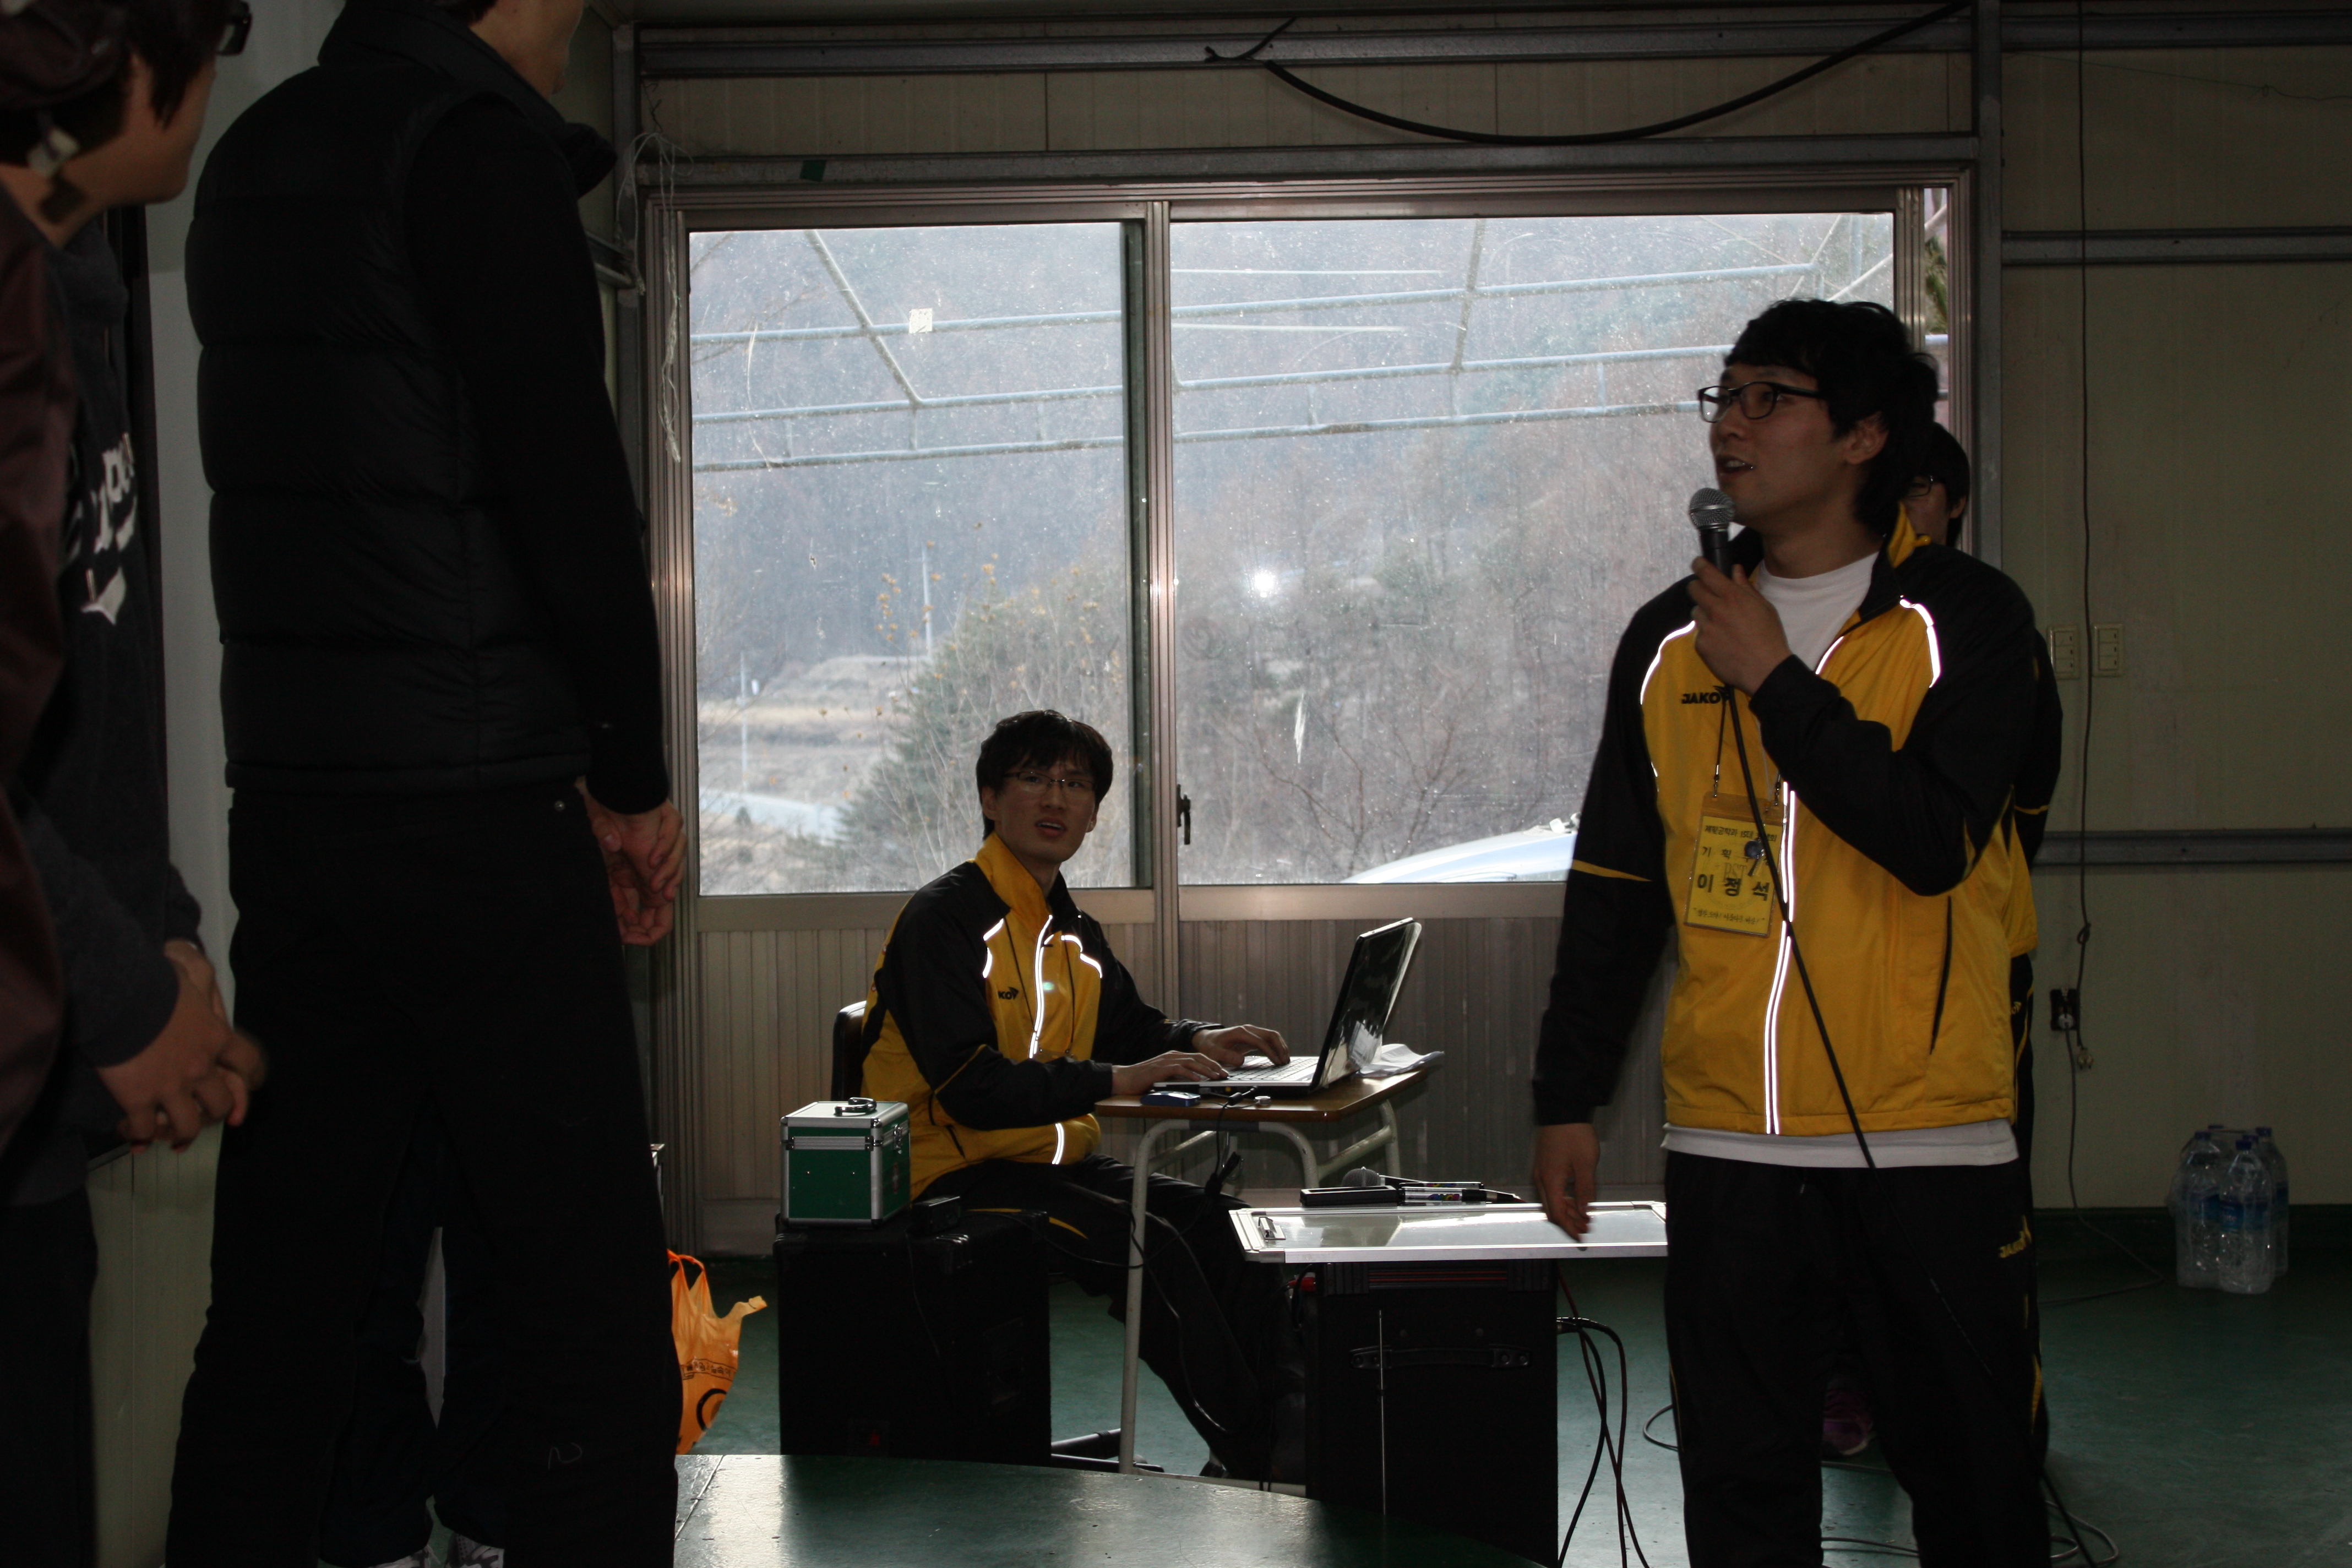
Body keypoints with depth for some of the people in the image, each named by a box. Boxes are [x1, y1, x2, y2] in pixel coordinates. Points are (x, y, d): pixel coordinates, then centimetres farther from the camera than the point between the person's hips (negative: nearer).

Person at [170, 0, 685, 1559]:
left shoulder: (256, 154, 17)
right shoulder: (475, 133, -8)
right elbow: (566, 480, -13)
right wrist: (636, 775, -4)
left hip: (285, 792, 8)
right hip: (473, 803, -8)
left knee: (284, 1291, 10)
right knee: (592, 1298, -4)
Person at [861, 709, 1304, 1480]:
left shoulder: (1072, 932, 15)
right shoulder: (944, 920, -13)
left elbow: (1130, 1026, 28)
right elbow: (970, 1086, -23)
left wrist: (1199, 1042, 5)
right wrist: (1115, 1081, -28)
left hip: (1057, 1162, 9)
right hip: (957, 1177, -9)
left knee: (1221, 1222, -9)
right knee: (1151, 1244, -25)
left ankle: (1296, 1432, -11)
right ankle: (1253, 1455, -19)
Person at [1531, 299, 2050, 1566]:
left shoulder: (1964, 617, -2)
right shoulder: (1670, 639, 10)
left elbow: (1932, 838, -17)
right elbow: (1612, 885, 14)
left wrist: (1774, 683, -13)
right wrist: (1567, 1095, 13)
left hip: (1928, 1146, -3)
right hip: (1725, 1145, 4)